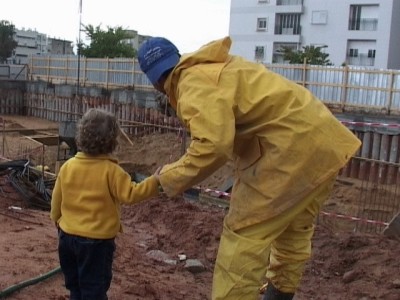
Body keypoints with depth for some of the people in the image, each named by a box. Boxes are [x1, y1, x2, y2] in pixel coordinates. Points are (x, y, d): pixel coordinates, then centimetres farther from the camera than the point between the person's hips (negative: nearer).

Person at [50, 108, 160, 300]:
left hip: (68, 236, 5)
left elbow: (56, 200, 8)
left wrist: (58, 223, 23)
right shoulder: (111, 170, -16)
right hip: (97, 240, -5)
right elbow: (130, 194, -21)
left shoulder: (68, 166, 0)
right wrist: (154, 181, -19)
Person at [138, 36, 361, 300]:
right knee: (294, 227, 25)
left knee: (244, 232, -4)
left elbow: (214, 145, -26)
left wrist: (170, 179, -13)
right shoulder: (212, 67, 19)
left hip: (295, 145, -11)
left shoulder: (194, 83, -13)